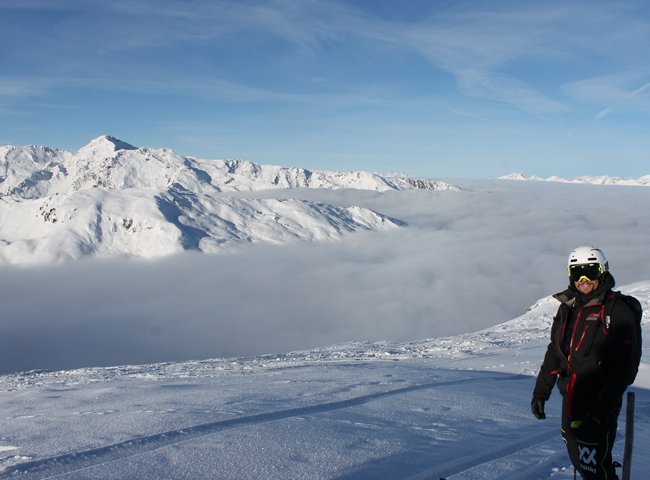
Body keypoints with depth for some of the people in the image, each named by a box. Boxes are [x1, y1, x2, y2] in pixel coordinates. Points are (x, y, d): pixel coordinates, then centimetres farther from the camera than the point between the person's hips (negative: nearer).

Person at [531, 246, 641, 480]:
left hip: (600, 405, -6)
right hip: (570, 400, 7)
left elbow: (624, 368, -14)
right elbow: (554, 353, 16)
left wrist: (601, 410, -20)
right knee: (578, 459, 16)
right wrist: (540, 392, 13)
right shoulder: (567, 308, 9)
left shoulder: (618, 312, -10)